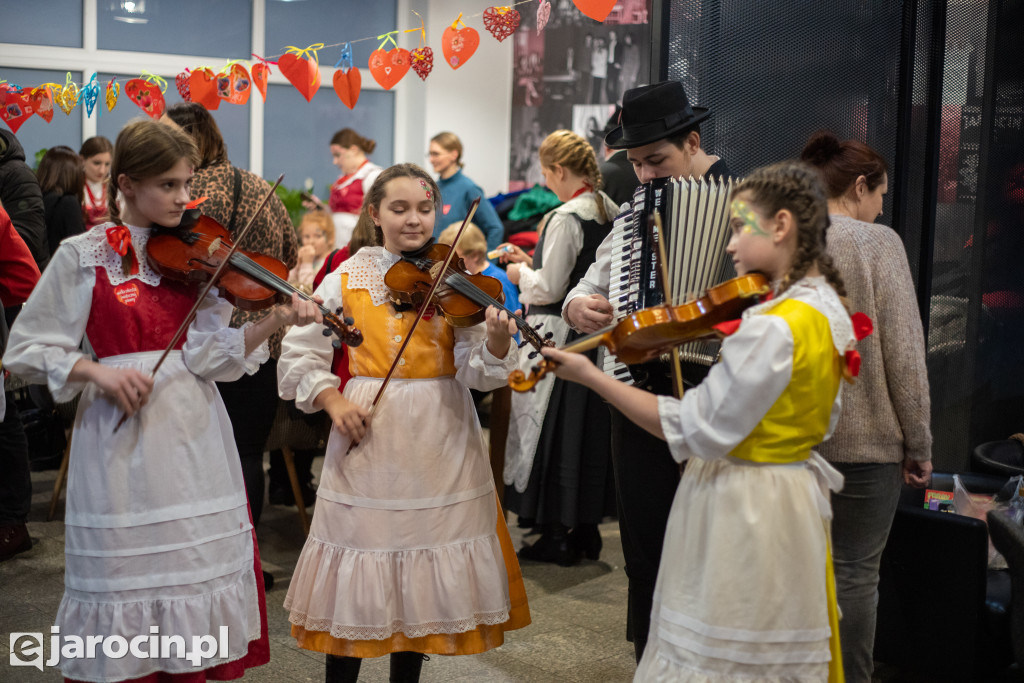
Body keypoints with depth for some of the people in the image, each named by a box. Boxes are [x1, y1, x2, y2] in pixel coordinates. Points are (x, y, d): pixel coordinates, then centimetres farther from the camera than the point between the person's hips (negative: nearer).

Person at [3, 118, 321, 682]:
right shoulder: (84, 255, 0)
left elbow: (209, 354, -6)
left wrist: (272, 323, -22)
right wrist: (97, 372, -15)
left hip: (194, 434, 2)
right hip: (120, 437, -2)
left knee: (199, 569, 5)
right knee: (127, 572, 2)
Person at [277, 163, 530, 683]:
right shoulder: (346, 280, 1)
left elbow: (476, 372, -8)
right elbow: (300, 356, 3)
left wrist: (497, 344, -28)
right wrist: (332, 399, -12)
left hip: (441, 442, 1)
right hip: (369, 442, -1)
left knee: (427, 576, 10)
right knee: (358, 575, 5)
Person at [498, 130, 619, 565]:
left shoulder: (566, 218, -19)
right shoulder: (610, 211, 7)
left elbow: (550, 289, -17)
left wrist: (521, 275, 1)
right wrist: (532, 262, 16)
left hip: (558, 333, -8)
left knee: (555, 430, 2)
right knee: (591, 429, 15)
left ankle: (558, 535, 10)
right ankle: (587, 528, 25)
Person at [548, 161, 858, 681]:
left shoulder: (771, 327, -25)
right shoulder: (828, 311, 5)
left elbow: (696, 432, -23)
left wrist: (590, 376, -19)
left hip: (739, 511, -9)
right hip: (796, 501, 9)